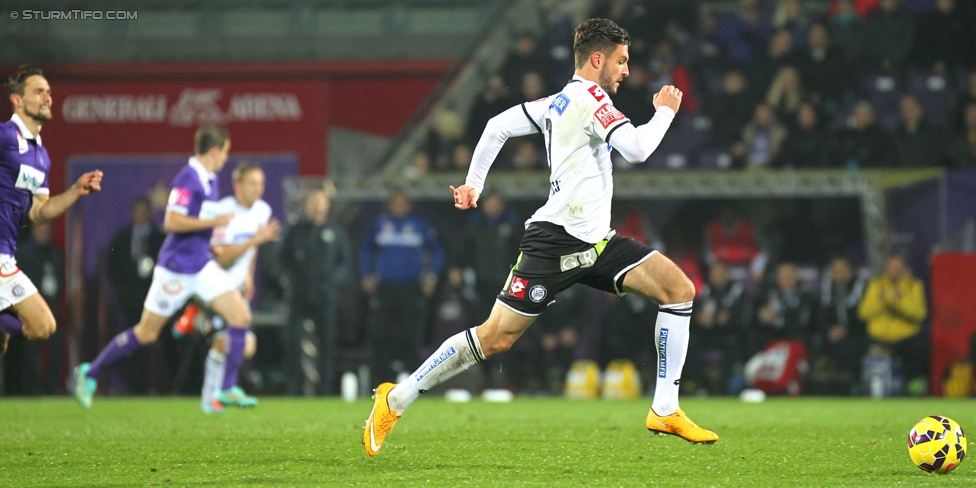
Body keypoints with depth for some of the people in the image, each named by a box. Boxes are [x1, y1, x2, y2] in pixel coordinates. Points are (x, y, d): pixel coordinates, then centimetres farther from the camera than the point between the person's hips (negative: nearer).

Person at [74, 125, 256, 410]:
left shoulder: (210, 180, 10)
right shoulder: (188, 179, -18)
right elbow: (171, 222, -25)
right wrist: (214, 221, -22)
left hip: (202, 266, 8)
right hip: (176, 267, -8)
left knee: (241, 316, -5)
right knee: (147, 333, 2)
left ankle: (228, 389, -1)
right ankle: (90, 373, 18)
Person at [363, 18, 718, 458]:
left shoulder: (556, 103, 18)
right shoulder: (588, 95, -9)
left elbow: (498, 125, 23)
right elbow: (636, 148, -19)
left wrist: (474, 183, 25)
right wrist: (665, 111, -3)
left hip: (596, 241, 10)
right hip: (557, 238, -10)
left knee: (679, 288, -3)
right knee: (495, 337, -9)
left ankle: (665, 411, -3)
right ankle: (396, 399, 4)